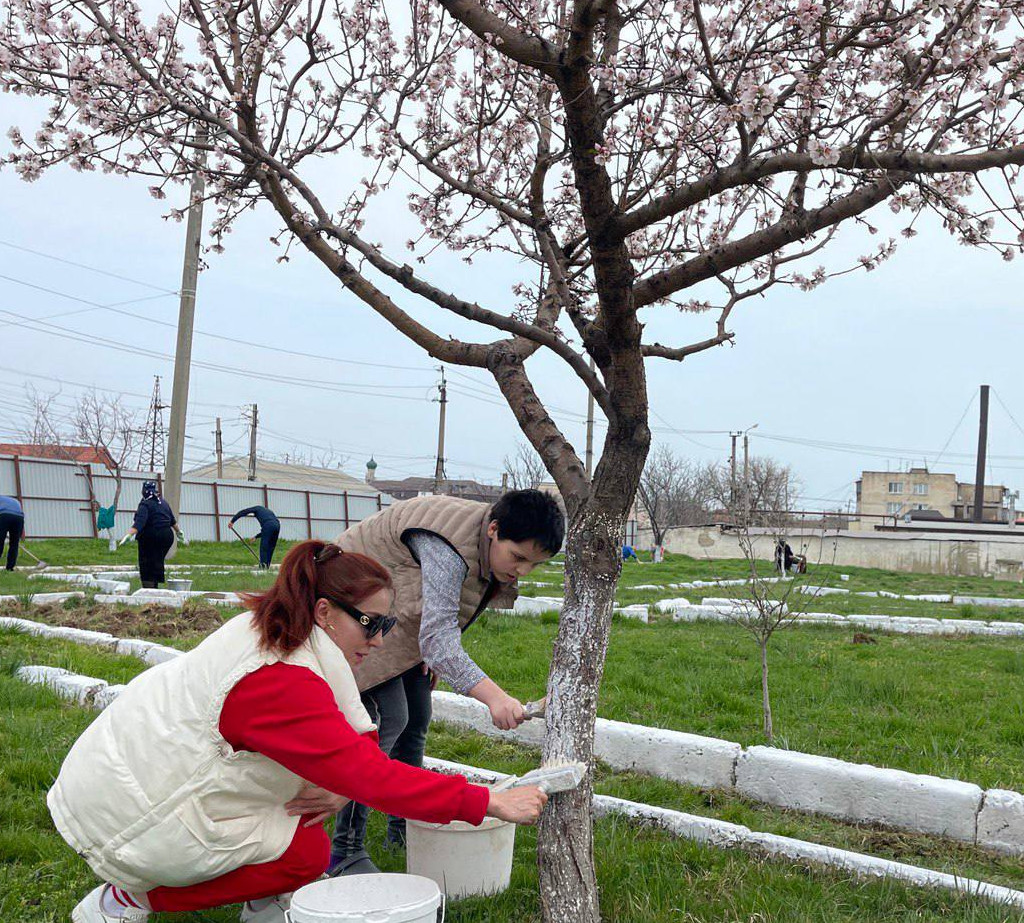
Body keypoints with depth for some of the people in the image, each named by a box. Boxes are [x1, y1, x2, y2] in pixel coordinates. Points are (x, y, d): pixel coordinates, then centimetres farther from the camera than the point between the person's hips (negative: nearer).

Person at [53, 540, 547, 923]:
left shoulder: (266, 634, 0)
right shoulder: (282, 684, -30)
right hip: (127, 815, -9)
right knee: (308, 853, -7)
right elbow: (375, 778, -33)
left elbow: (357, 738, 5)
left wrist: (344, 784, -16)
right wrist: (489, 803, -31)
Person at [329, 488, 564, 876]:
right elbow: (437, 636, -47)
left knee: (417, 717, 8)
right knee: (387, 720, -17)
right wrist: (492, 695, -58)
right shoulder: (449, 548, -37)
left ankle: (402, 827, 23)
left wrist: (435, 651, 2)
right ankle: (345, 851, -11)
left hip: (401, 620, 9)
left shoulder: (494, 546, -8)